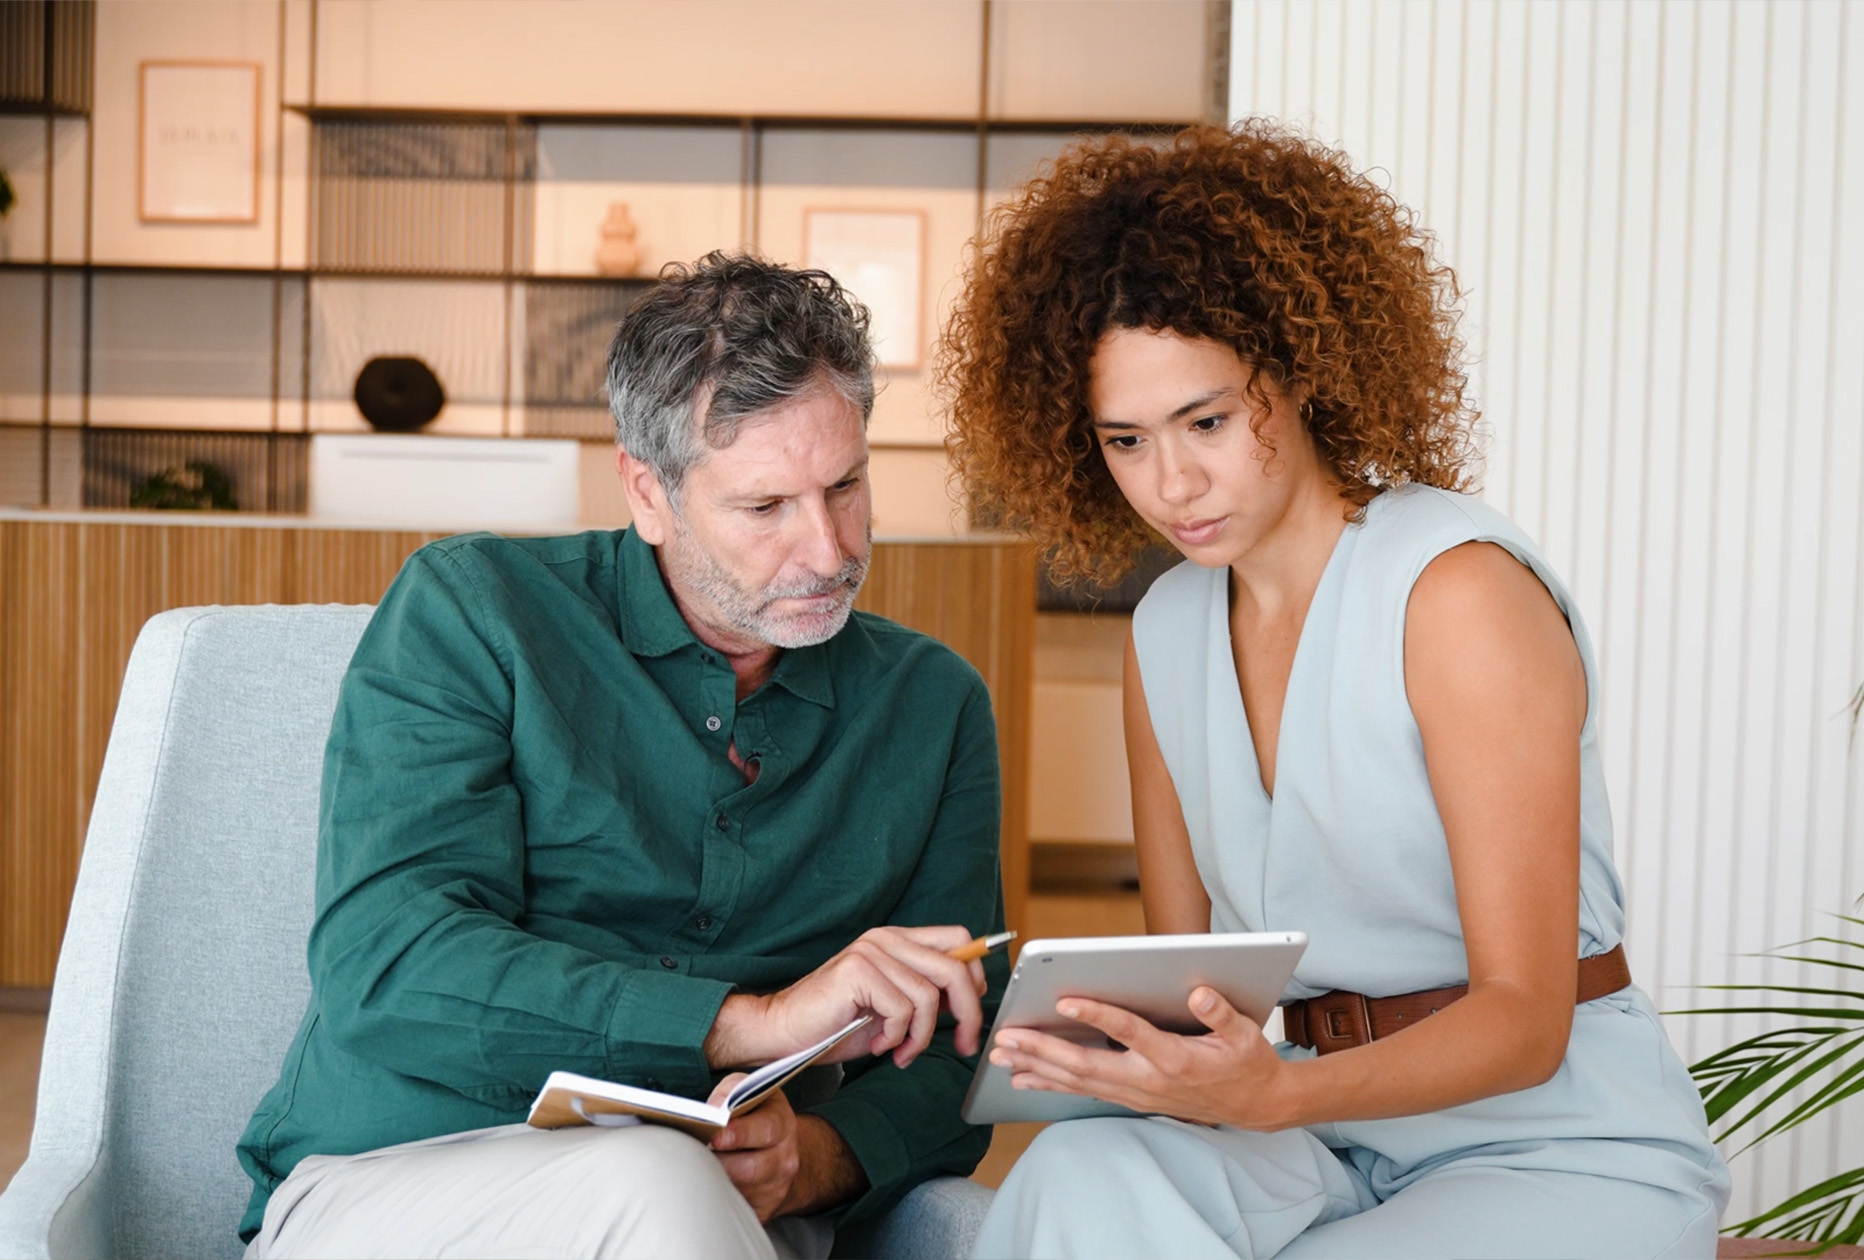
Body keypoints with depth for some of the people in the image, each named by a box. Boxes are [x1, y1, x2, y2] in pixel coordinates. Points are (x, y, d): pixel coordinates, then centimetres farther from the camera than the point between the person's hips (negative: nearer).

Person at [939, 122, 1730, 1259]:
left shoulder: (1460, 589, -15)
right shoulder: (1169, 631, 7)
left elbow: (1523, 1018, -17)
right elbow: (1183, 971, 10)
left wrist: (1272, 1095, -35)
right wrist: (1113, 1045, -14)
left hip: (1570, 1151, -5)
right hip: (1339, 1148, 5)